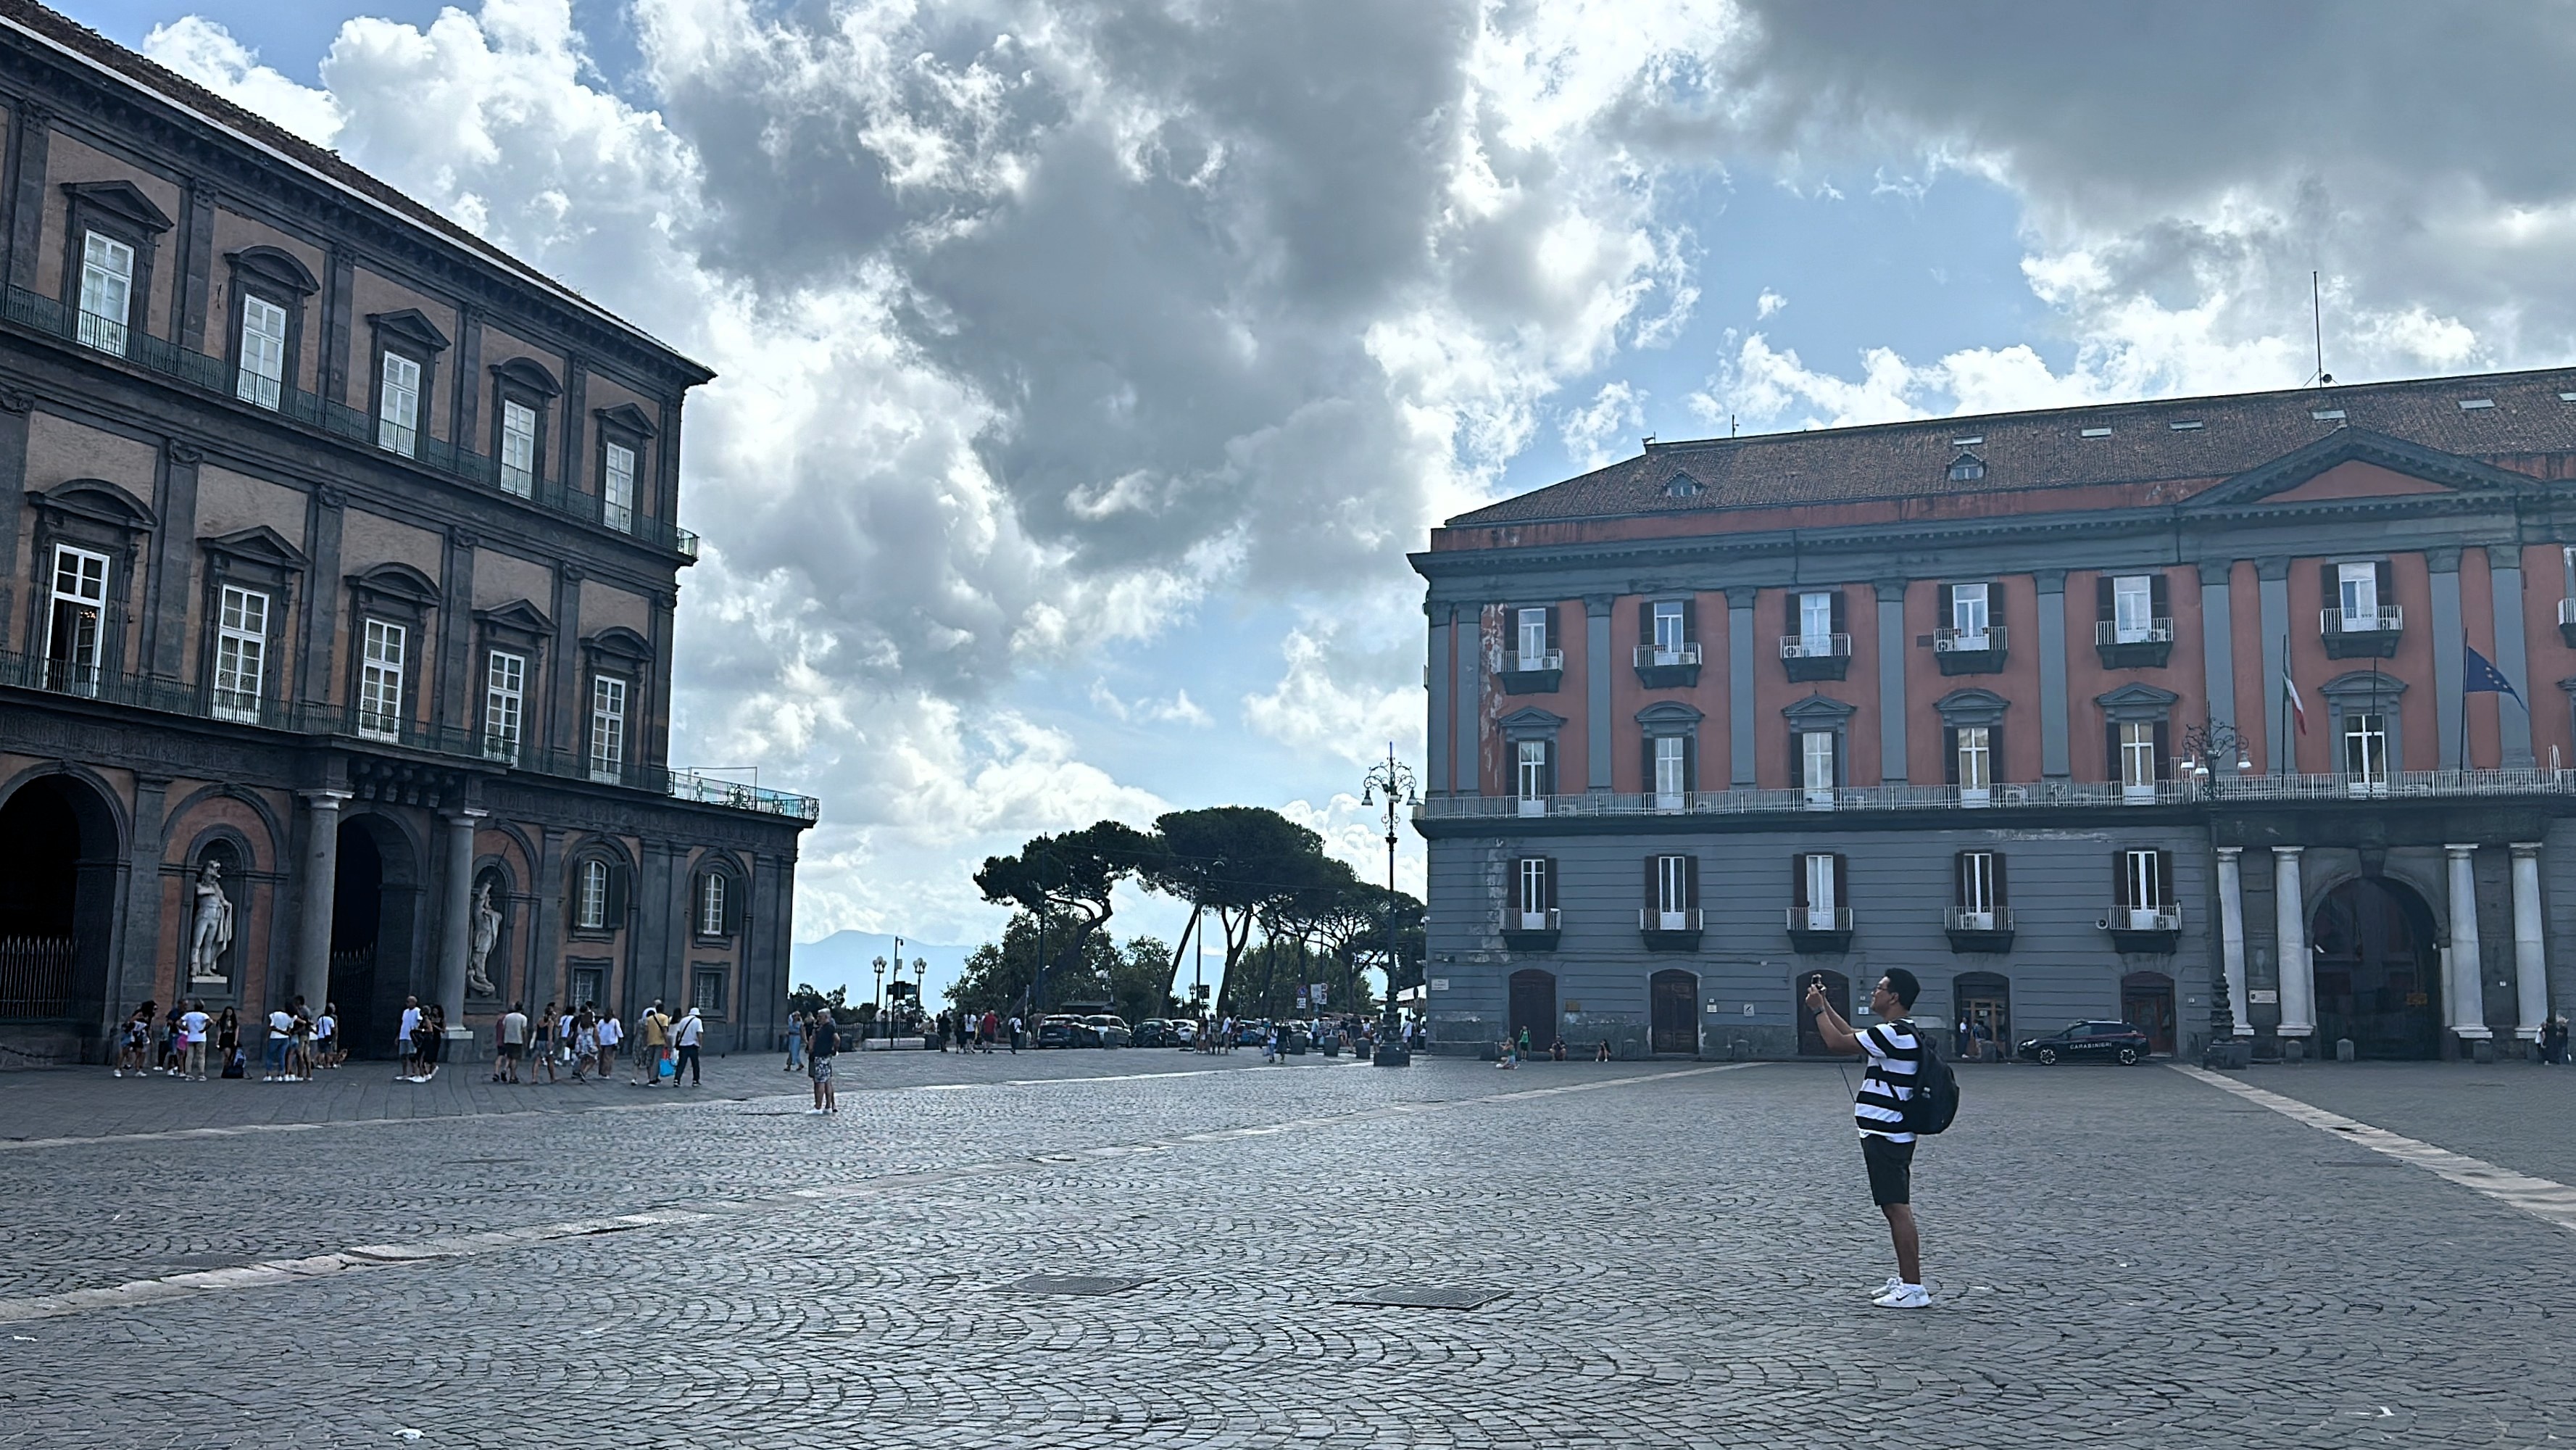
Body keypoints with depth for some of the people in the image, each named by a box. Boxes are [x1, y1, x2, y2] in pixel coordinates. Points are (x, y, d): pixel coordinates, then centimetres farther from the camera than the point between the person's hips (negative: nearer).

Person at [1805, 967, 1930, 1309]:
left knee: (1897, 1209, -9)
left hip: (1885, 1136, -11)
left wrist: (1817, 1009, -3)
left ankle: (1914, 1288, -7)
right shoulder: (1898, 1032, 15)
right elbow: (1851, 1036, 28)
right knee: (1895, 1209, 15)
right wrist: (1825, 1005, 25)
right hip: (1888, 1134, 11)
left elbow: (1838, 1044, -15)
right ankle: (1905, 1280, 22)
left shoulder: (1894, 1034, -17)